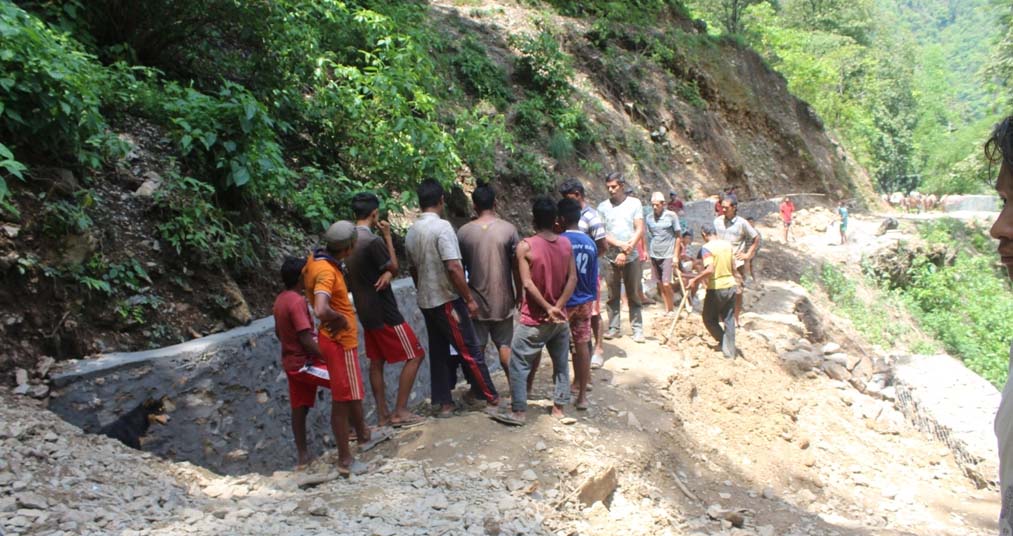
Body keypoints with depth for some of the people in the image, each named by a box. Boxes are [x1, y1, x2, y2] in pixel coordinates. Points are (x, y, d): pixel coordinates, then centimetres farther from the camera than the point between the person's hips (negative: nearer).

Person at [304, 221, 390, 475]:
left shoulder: (316, 258, 1)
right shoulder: (326, 272, -28)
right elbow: (321, 311, -43)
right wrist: (340, 319, -21)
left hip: (342, 339, 9)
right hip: (339, 341, -9)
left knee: (354, 391, 25)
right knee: (343, 399, 2)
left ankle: (364, 435, 44)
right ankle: (345, 459, 13)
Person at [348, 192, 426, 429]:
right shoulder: (373, 241, -22)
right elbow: (394, 267, -8)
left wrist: (386, 274, -9)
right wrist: (388, 236, -5)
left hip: (366, 312, 9)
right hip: (384, 312, -9)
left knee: (376, 361, 15)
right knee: (415, 355, 2)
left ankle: (383, 414, 20)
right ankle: (400, 411, 3)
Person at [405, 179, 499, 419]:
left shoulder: (412, 232, 7)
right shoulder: (442, 226, -17)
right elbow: (454, 267, -23)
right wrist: (470, 299, -16)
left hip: (426, 301, 8)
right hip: (447, 300, -7)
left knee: (438, 352, 13)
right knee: (470, 350, 4)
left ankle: (443, 403, 16)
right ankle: (489, 395, 15)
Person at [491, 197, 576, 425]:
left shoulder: (525, 246, -14)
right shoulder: (566, 244, -1)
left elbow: (528, 283, -19)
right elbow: (572, 279, -4)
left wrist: (548, 308, -13)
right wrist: (557, 307, -8)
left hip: (534, 320, -4)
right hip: (560, 318, 5)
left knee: (518, 364, 6)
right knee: (561, 363, 16)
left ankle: (518, 412, 8)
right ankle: (559, 407, 22)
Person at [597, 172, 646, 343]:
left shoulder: (634, 203, 0)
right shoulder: (603, 206, 3)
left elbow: (640, 230, -5)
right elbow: (601, 233, -2)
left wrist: (626, 252, -12)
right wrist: (620, 244, -16)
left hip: (631, 258, -1)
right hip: (611, 258, 1)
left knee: (633, 295, 4)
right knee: (613, 296, 6)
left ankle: (637, 329, 9)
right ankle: (614, 327, 14)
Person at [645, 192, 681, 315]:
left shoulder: (671, 215, -4)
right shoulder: (649, 217, 6)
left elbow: (678, 235, 0)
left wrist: (676, 255, -4)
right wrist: (646, 252, 7)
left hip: (667, 254, -4)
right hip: (654, 254, 4)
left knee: (666, 283, -10)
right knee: (659, 284, 5)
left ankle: (672, 308, 7)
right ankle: (667, 308, 16)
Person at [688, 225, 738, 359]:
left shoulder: (707, 248, -14)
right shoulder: (727, 244, 6)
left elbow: (710, 270, -25)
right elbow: (734, 268, 11)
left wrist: (695, 280, -14)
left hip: (716, 288, -6)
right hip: (731, 286, 6)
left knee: (709, 319, 13)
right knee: (729, 320, 11)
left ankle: (724, 344, 11)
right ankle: (730, 352, 14)